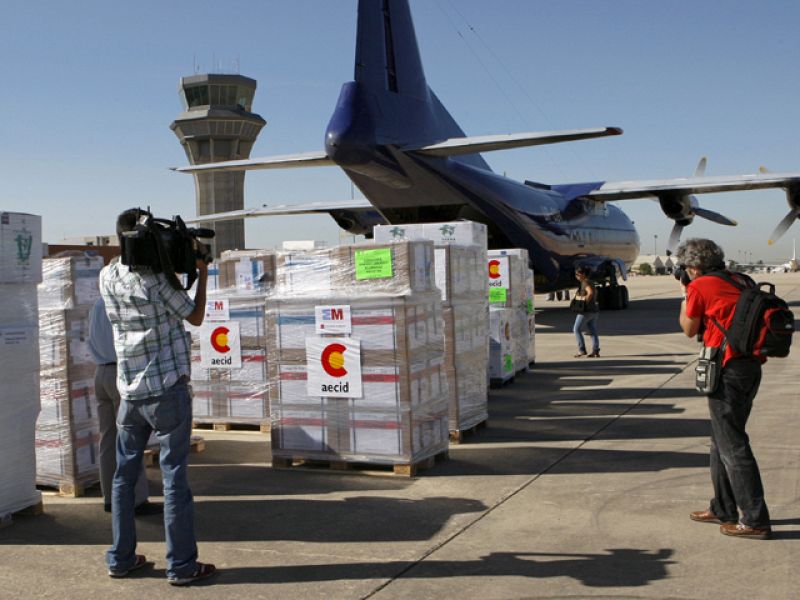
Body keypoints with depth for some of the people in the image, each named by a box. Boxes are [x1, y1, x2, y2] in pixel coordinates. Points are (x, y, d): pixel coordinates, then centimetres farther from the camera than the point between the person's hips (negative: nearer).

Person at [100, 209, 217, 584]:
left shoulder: (107, 278, 2)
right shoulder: (156, 280, -14)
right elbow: (195, 316, -2)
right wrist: (202, 274, 7)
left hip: (129, 391, 6)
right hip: (167, 389, -6)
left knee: (124, 475, 14)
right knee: (174, 477, -1)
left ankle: (121, 558, 22)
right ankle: (181, 565, 5)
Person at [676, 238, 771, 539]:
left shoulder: (700, 286, -9)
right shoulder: (740, 281, 12)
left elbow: (689, 329, 3)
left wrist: (685, 295, 15)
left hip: (728, 371, -9)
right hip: (750, 365, 9)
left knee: (733, 447, -2)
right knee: (722, 441, 19)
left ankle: (755, 520, 1)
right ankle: (723, 508, 29)